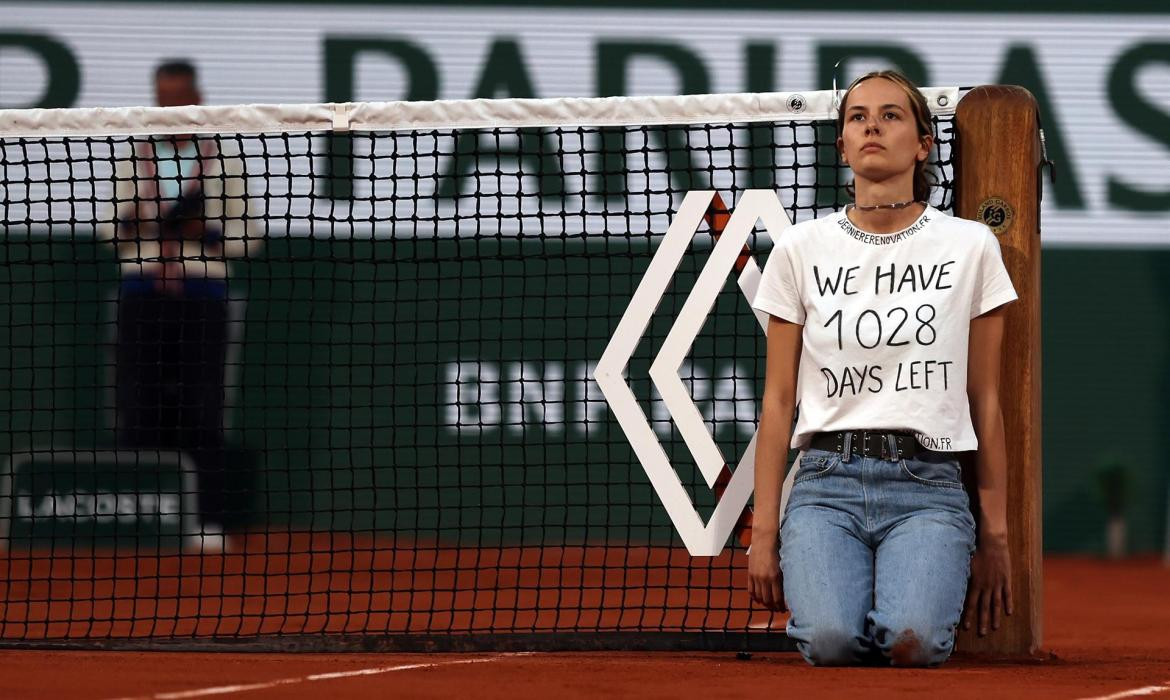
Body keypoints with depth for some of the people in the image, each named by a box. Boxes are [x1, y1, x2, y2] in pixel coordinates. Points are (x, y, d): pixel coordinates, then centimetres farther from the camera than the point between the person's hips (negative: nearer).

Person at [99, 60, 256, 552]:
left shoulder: (223, 161, 4)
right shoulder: (133, 157, 11)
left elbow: (245, 238, 5)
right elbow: (110, 228, 12)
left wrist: (204, 232, -12)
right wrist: (131, 223, -9)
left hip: (200, 294, -2)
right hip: (142, 293, 2)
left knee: (202, 414, -5)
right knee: (138, 408, -1)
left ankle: (211, 523, -2)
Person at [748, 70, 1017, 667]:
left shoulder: (970, 246, 7)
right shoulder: (801, 249, 8)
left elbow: (985, 401, 10)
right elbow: (778, 401, 9)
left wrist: (994, 534, 7)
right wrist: (764, 531, 3)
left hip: (927, 486, 0)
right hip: (826, 483, 0)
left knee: (912, 641, -29)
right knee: (832, 639, -29)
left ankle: (920, 589, 8)